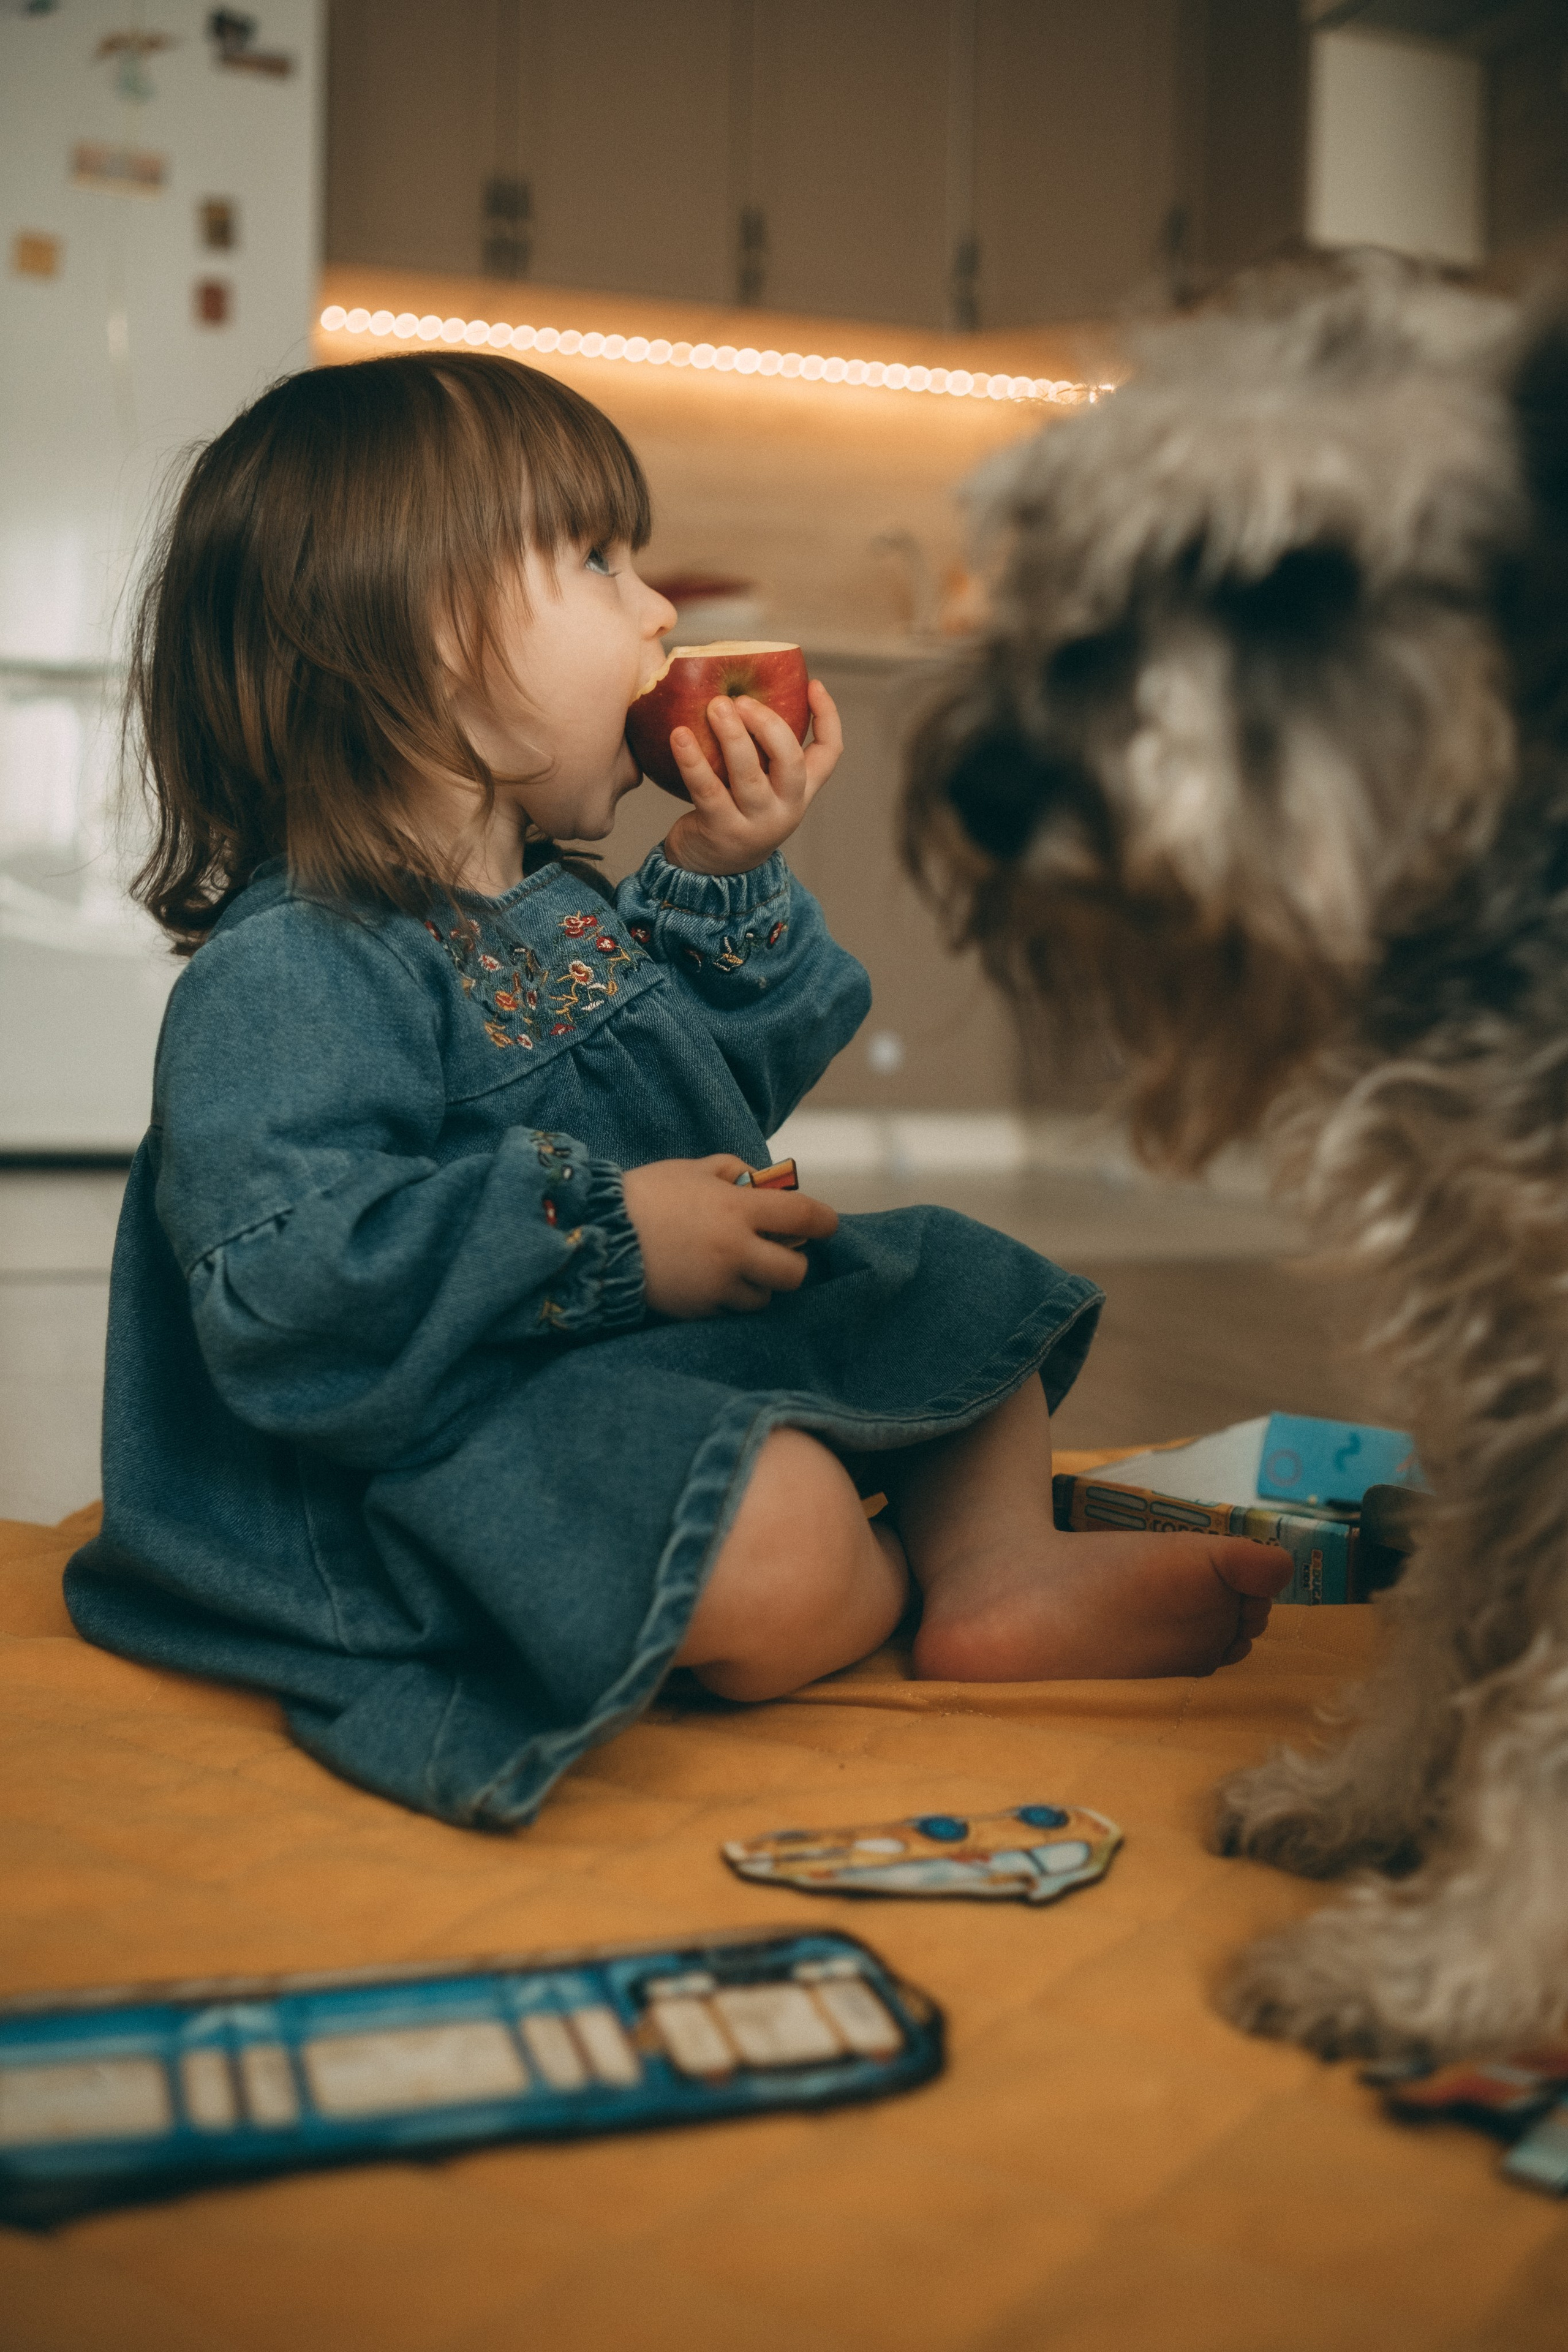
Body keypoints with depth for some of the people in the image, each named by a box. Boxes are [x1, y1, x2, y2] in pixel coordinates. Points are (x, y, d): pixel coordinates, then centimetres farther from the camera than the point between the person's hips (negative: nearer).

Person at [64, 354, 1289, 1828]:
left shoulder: (561, 912, 10)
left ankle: (1001, 1568, -1)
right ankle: (902, 1575, 2)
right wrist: (603, 1235, -29)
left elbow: (728, 1097, 17)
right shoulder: (282, 971, -20)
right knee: (781, 1544, -33)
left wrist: (725, 882, 2)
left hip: (681, 1352, 10)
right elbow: (287, 1291, -30)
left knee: (968, 1297, 17)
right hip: (456, 1436, -10)